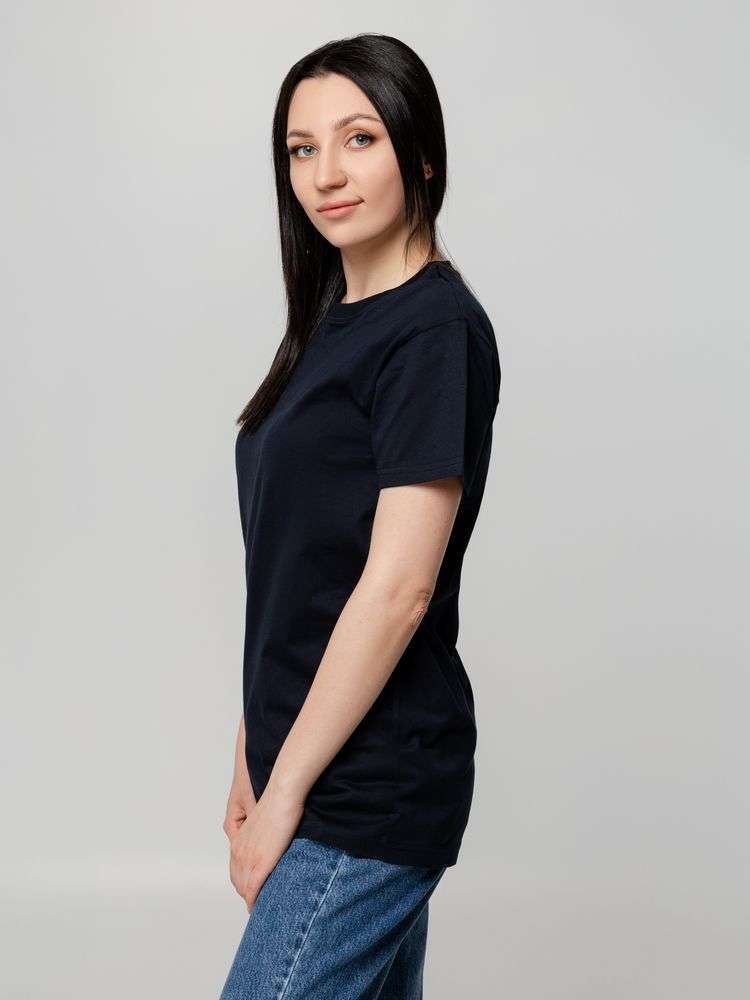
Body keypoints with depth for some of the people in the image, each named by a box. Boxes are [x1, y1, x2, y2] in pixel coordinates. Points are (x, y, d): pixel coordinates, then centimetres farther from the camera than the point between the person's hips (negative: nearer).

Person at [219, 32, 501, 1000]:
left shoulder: (435, 330, -15)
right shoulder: (336, 322, 12)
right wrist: (257, 751, 13)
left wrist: (286, 791, -15)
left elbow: (399, 585, -19)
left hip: (366, 791, -8)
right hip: (316, 760, 8)